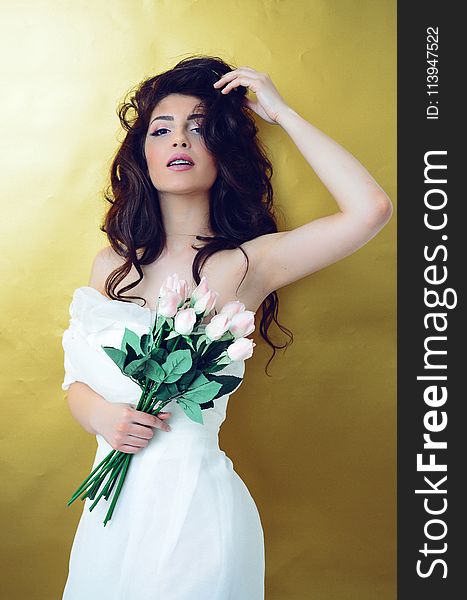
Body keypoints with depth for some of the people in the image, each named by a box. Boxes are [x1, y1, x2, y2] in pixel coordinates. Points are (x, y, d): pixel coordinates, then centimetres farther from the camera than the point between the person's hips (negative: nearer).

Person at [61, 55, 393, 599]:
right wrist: (102, 416, -14)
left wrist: (282, 113, -12)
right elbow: (76, 381, 10)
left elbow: (370, 208, -23)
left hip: (193, 510, -4)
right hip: (112, 503, 4)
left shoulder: (245, 263, -10)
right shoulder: (112, 264, 3)